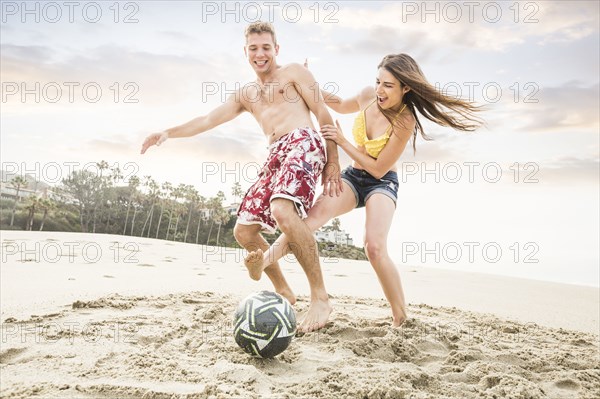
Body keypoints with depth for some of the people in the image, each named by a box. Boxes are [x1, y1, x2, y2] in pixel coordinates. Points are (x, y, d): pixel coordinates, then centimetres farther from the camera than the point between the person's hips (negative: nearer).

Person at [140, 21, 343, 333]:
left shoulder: (293, 72, 13)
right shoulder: (245, 95, 29)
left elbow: (323, 115, 4)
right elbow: (208, 120, 26)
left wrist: (333, 162, -5)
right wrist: (169, 132, 14)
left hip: (303, 143, -7)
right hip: (275, 157, 7)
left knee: (282, 210, -33)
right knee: (243, 230, 2)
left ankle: (320, 298, -25)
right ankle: (283, 292, 16)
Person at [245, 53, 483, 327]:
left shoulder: (405, 121, -19)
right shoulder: (368, 96, -4)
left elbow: (378, 169, -17)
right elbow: (341, 106, 20)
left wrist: (342, 142, -17)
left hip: (382, 183, -4)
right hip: (352, 177, 4)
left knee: (375, 247, -28)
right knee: (318, 211, -29)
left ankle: (402, 319, -10)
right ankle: (265, 260, -50)